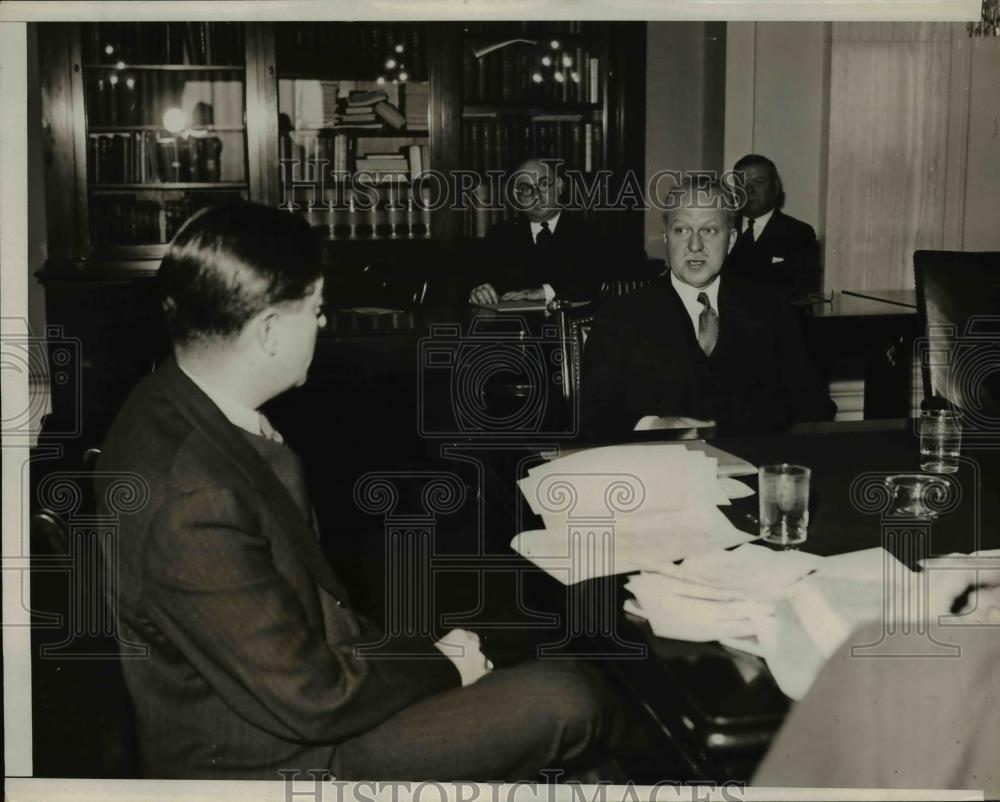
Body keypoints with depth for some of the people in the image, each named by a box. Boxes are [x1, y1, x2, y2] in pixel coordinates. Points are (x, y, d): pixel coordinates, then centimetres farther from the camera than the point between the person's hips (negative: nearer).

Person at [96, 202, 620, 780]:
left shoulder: (175, 409, -2)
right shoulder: (192, 500, -32)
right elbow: (312, 698, -24)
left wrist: (376, 643, 0)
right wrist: (438, 662, -9)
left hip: (273, 687, 9)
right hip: (267, 760, -9)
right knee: (568, 702, -10)